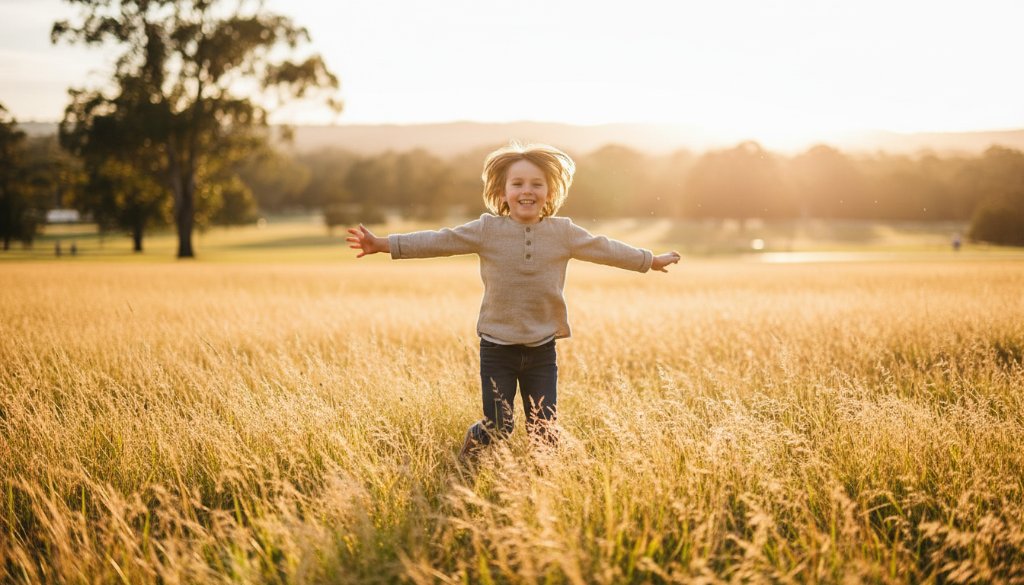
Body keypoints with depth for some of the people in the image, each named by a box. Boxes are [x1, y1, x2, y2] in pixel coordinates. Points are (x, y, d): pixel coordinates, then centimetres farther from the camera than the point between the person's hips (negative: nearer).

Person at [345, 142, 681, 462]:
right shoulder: (487, 230, -4)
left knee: (545, 434, 3)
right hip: (497, 350, -2)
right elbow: (437, 241, -7)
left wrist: (651, 261, 24)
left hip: (542, 351, 2)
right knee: (496, 431, -1)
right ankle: (466, 468, 30)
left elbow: (605, 249, 14)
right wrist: (383, 244, -14)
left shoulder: (563, 233, 3)